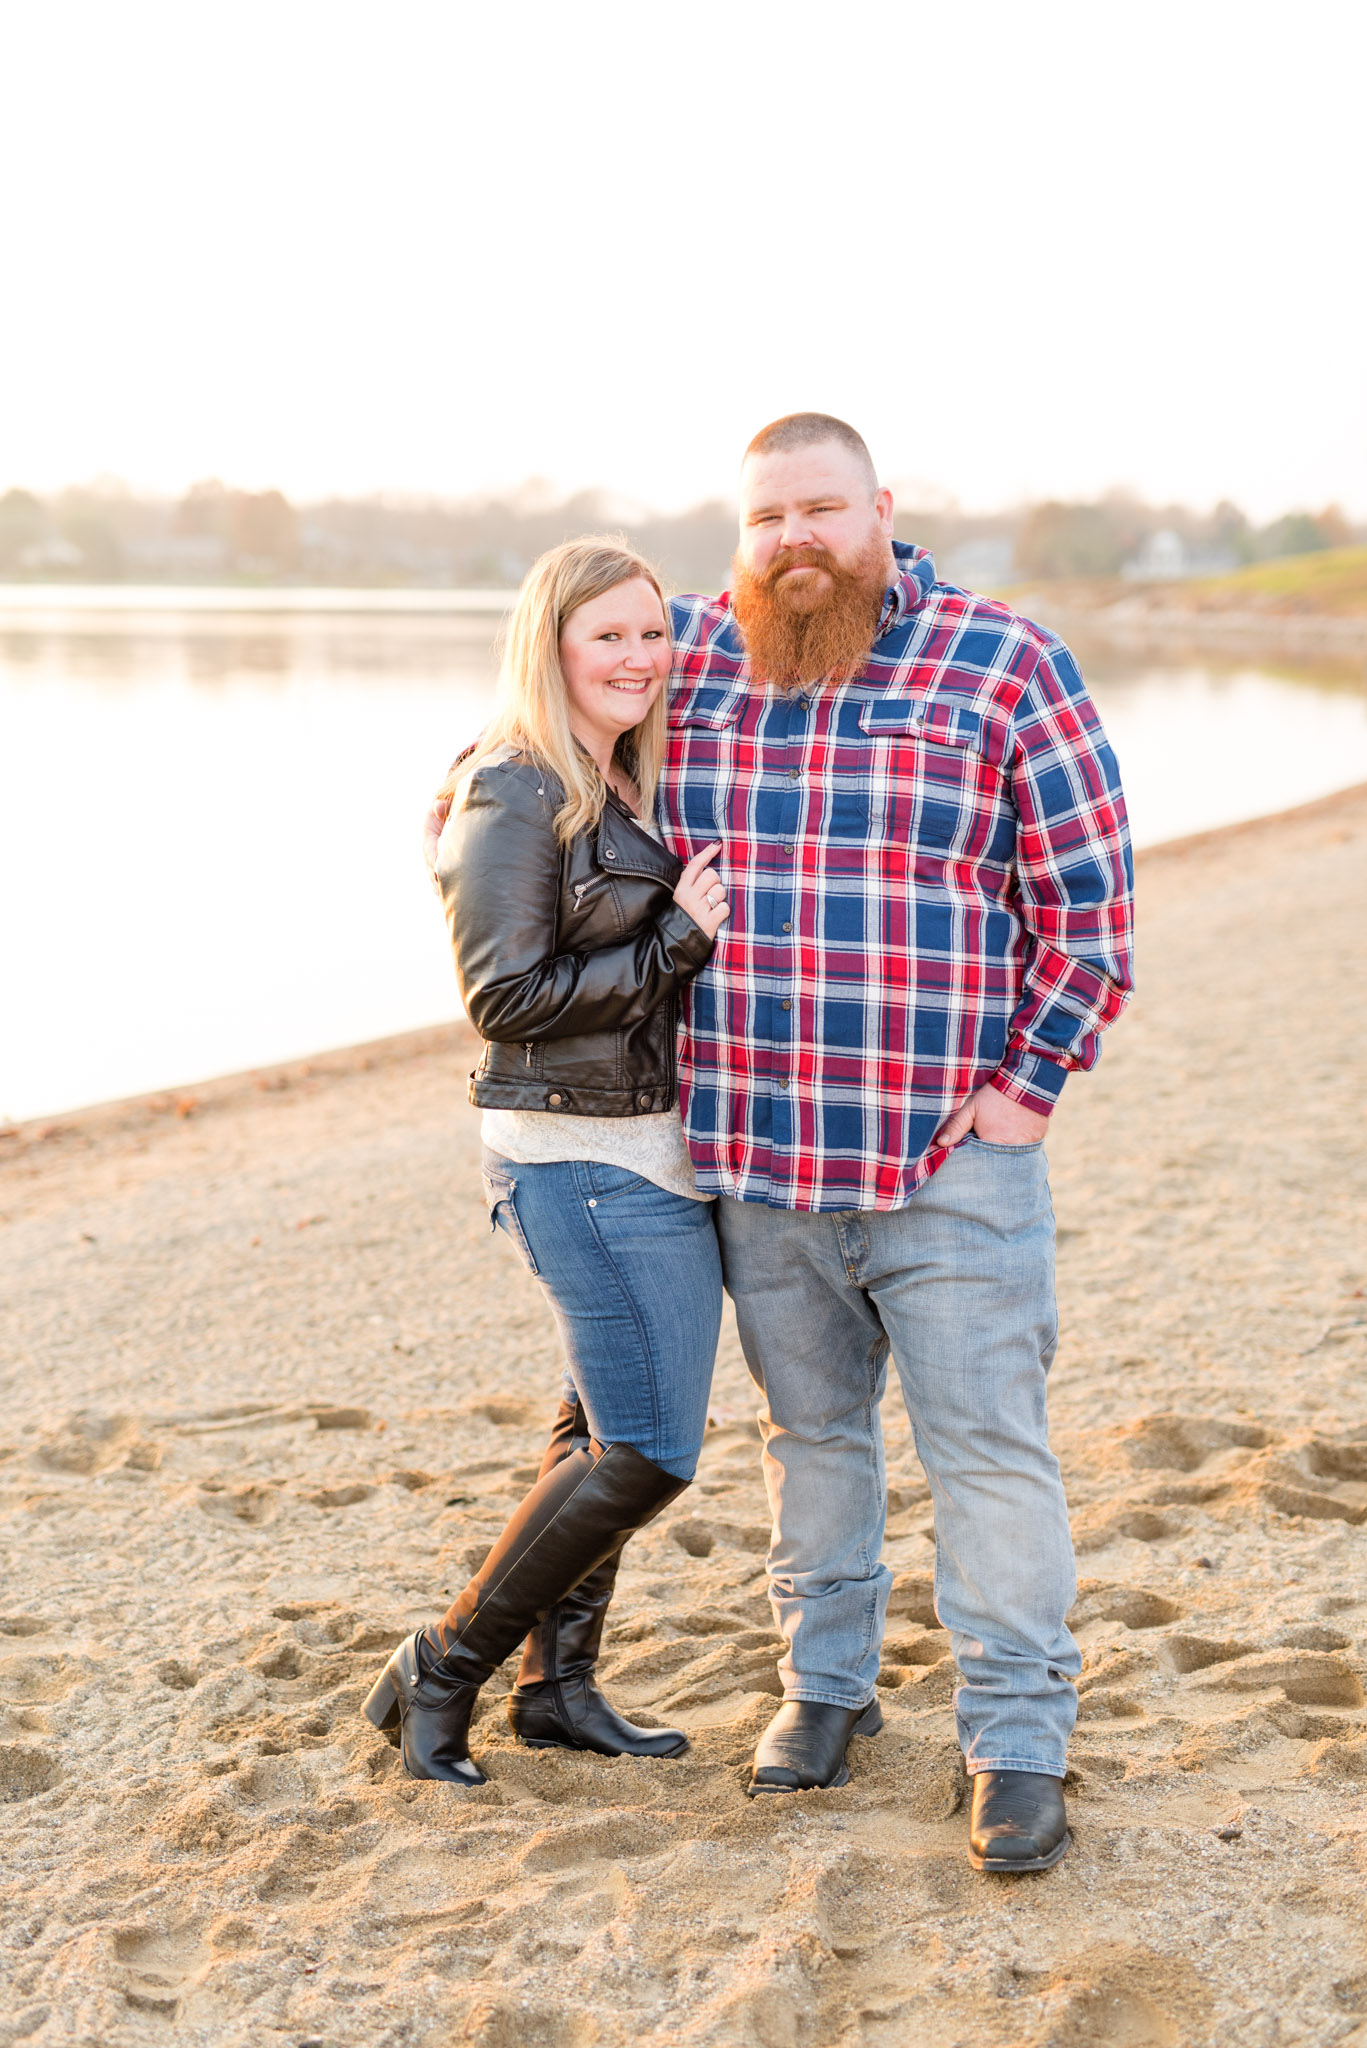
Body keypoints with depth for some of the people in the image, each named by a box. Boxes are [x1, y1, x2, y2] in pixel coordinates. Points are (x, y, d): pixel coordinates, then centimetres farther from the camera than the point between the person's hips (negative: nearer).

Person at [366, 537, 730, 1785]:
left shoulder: (639, 786, 12)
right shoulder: (517, 797, -14)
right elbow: (504, 996, -18)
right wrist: (679, 945, -17)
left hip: (657, 1150, 9)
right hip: (585, 1162, -9)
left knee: (612, 1432, 15)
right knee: (648, 1455, -6)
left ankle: (561, 1684, 28)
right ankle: (443, 1672, 8)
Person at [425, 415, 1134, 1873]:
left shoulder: (1005, 664, -5)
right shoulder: (692, 657, 5)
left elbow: (1089, 893, -2)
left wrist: (1031, 1079, -7)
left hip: (949, 1152, -3)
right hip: (752, 1152, 4)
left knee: (987, 1444, -1)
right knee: (808, 1429, 16)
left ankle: (1016, 1746, 10)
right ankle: (826, 1682, 33)